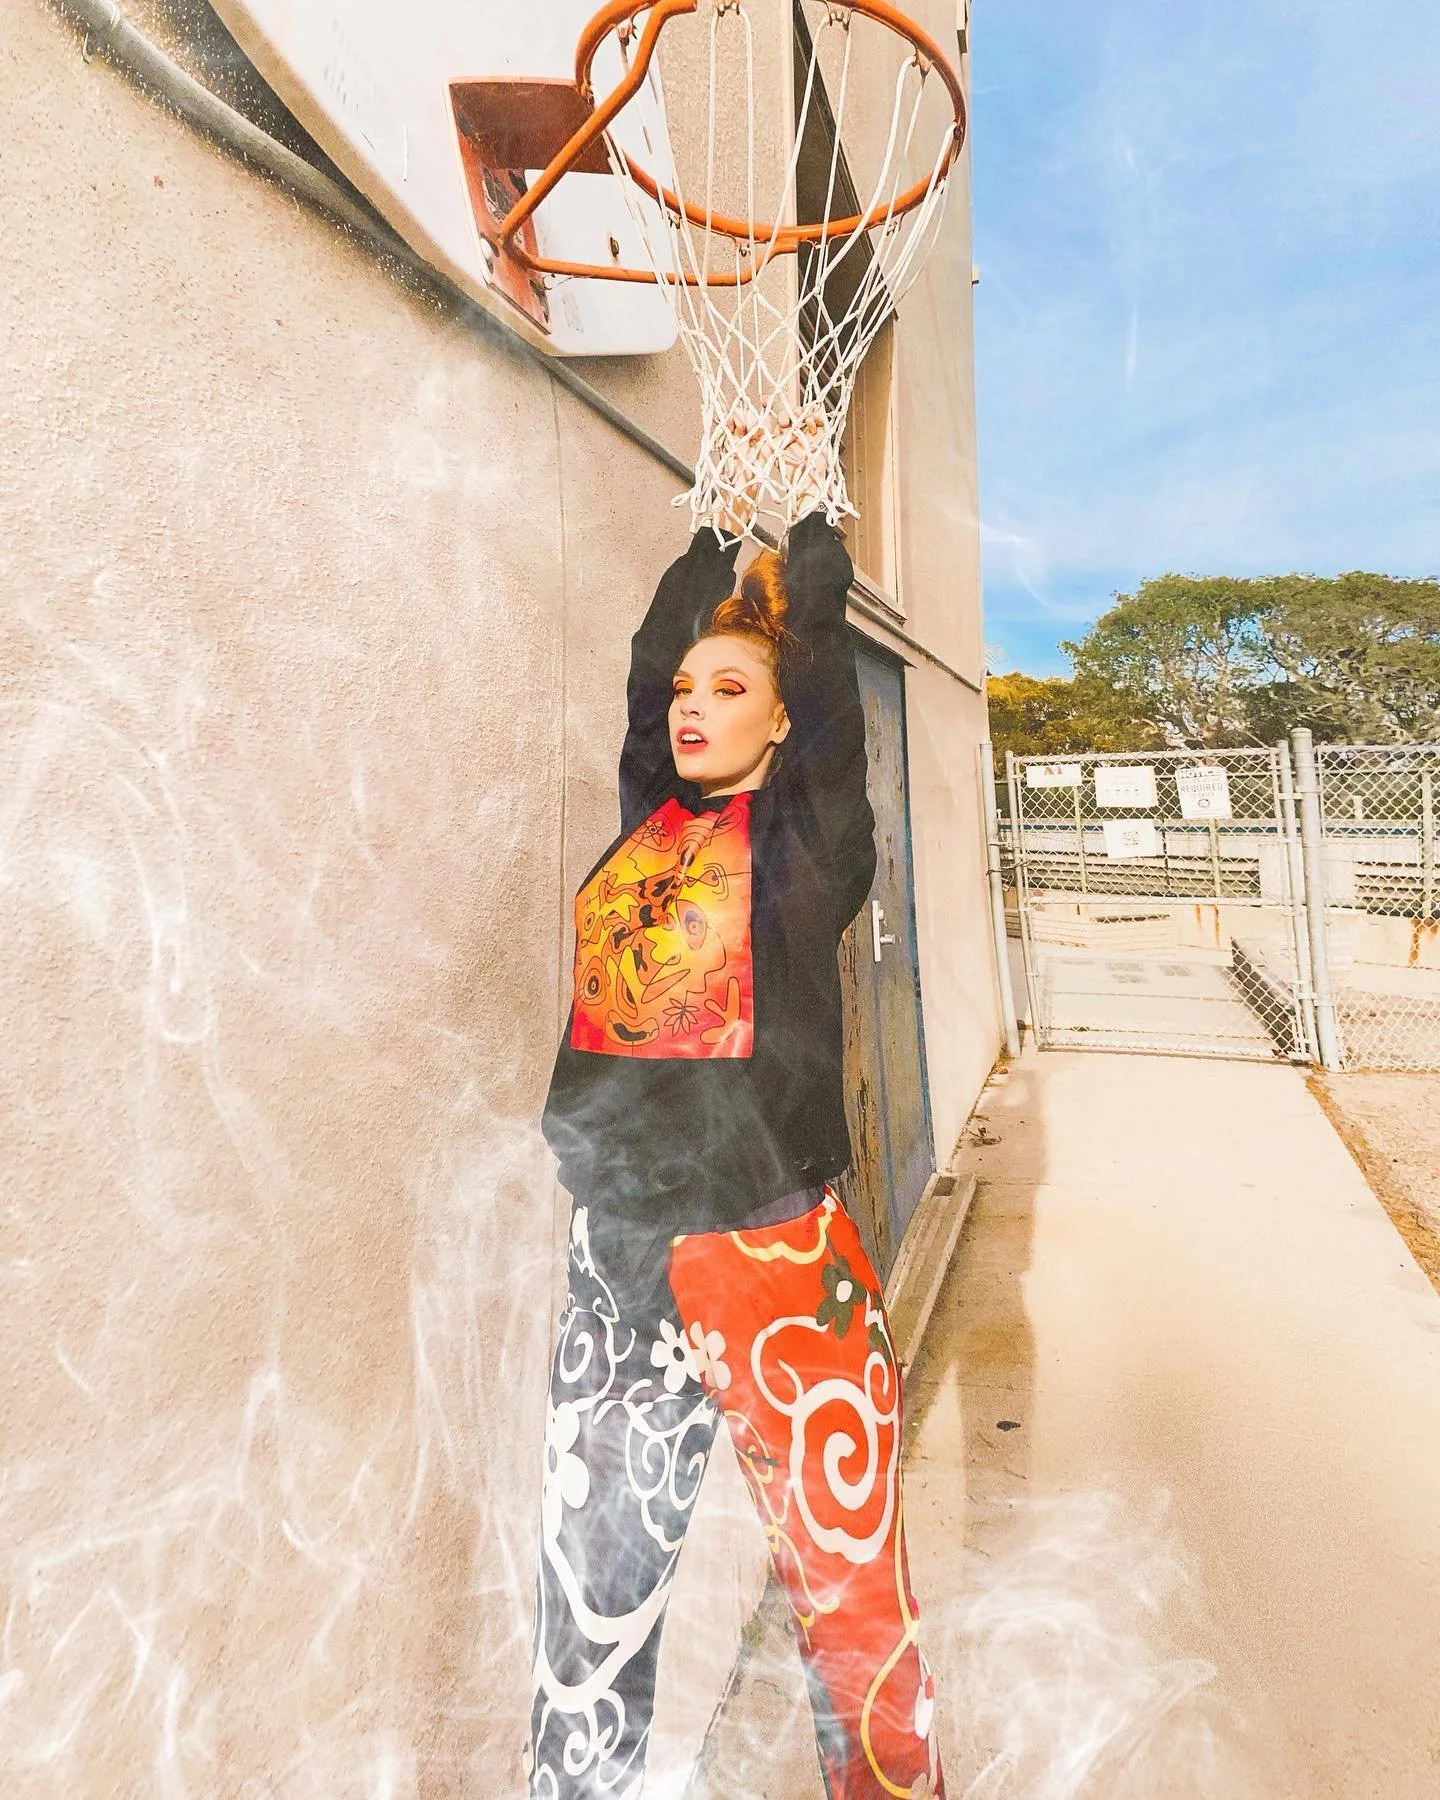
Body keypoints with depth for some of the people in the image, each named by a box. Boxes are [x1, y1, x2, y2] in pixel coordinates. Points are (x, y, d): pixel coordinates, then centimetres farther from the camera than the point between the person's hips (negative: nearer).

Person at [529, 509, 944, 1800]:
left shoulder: (808, 832, 0)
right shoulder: (648, 819, 10)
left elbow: (819, 647, 1)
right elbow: (654, 648, 18)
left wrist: (809, 522, 18)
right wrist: (722, 526, 31)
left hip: (774, 1247, -4)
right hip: (613, 1247, 5)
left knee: (851, 1599, 11)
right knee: (589, 1597, 18)